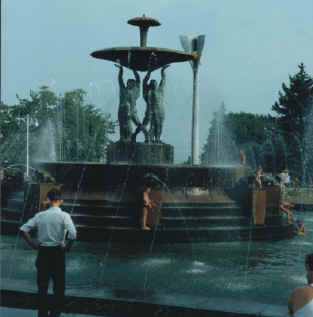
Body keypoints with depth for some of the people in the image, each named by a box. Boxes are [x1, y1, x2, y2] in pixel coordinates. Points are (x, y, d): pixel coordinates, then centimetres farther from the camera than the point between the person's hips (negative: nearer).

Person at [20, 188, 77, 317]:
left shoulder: (40, 215, 0)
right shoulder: (64, 216, -10)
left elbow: (23, 229, 0)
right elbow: (73, 234, -23)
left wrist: (32, 243, 7)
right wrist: (67, 247, -8)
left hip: (42, 252, 3)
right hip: (57, 253, -3)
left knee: (42, 286, 13)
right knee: (59, 286, 11)